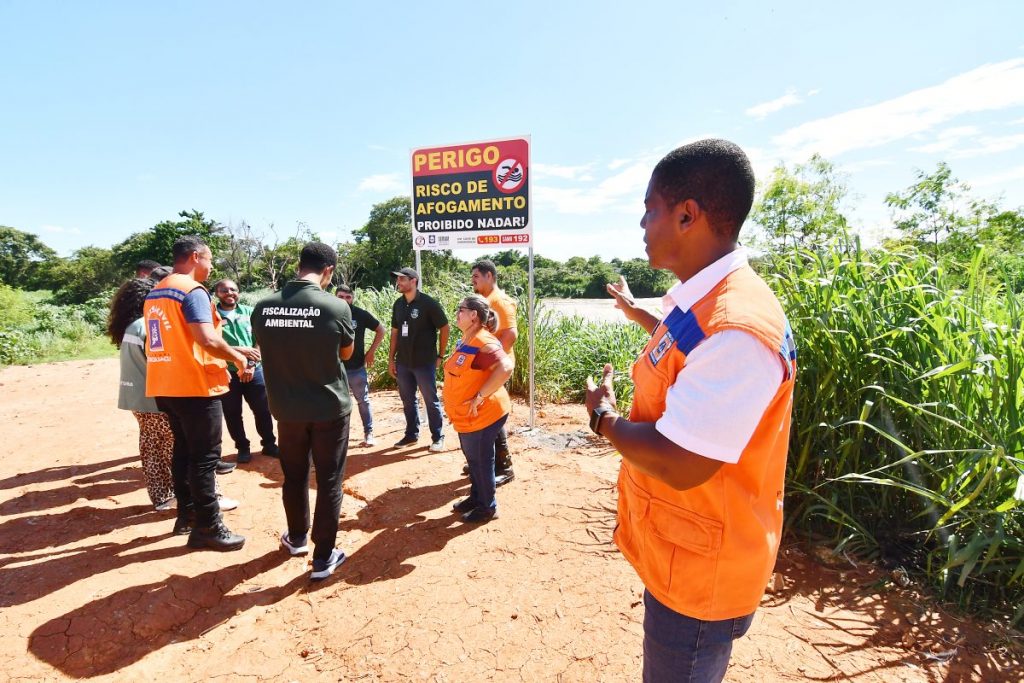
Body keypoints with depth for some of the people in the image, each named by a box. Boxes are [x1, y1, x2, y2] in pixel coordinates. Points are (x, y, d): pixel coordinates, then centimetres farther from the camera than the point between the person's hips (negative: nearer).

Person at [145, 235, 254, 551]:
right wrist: (237, 357, -9)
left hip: (166, 385, 9)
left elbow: (172, 339, 18)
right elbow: (208, 340, -25)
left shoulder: (154, 294, 14)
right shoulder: (193, 291, -15)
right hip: (195, 385, -9)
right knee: (204, 457, -2)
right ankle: (207, 527, 6)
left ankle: (187, 514, 29)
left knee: (183, 451, 18)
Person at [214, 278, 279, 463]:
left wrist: (251, 365, -6)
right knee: (232, 413, 9)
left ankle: (269, 444, 22)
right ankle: (242, 448, 24)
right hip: (226, 372, -1)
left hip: (254, 369, 2)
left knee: (263, 409, 7)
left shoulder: (249, 312, 5)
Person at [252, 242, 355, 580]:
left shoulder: (263, 307, -6)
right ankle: (323, 558, 18)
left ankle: (297, 538, 42)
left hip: (287, 408, 4)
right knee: (329, 482, 8)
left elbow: (265, 349, 11)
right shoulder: (336, 306, -16)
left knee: (294, 476, 22)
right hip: (330, 407, -4)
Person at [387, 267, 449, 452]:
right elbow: (395, 333, 12)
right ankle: (411, 434, 30)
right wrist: (391, 359, 10)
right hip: (403, 362, 6)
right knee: (408, 400, 15)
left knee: (431, 401, 5)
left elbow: (444, 328, -6)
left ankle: (438, 437, 18)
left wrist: (440, 356, -5)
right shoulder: (398, 305, 6)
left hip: (424, 362, -5)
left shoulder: (428, 303, -11)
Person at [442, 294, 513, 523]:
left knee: (481, 460, 6)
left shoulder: (483, 343, -24)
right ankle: (476, 498, 40)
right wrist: (453, 405, 14)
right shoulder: (466, 340, 7)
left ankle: (488, 507, 24)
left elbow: (506, 368, -39)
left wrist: (480, 396, -32)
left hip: (482, 415, -10)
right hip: (466, 416, 10)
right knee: (472, 458, 22)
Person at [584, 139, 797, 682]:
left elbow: (680, 465, -33)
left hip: (702, 570, -9)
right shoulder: (700, 303, 1)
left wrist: (604, 418, -14)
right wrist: (635, 312, 38)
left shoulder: (736, 328, -32)